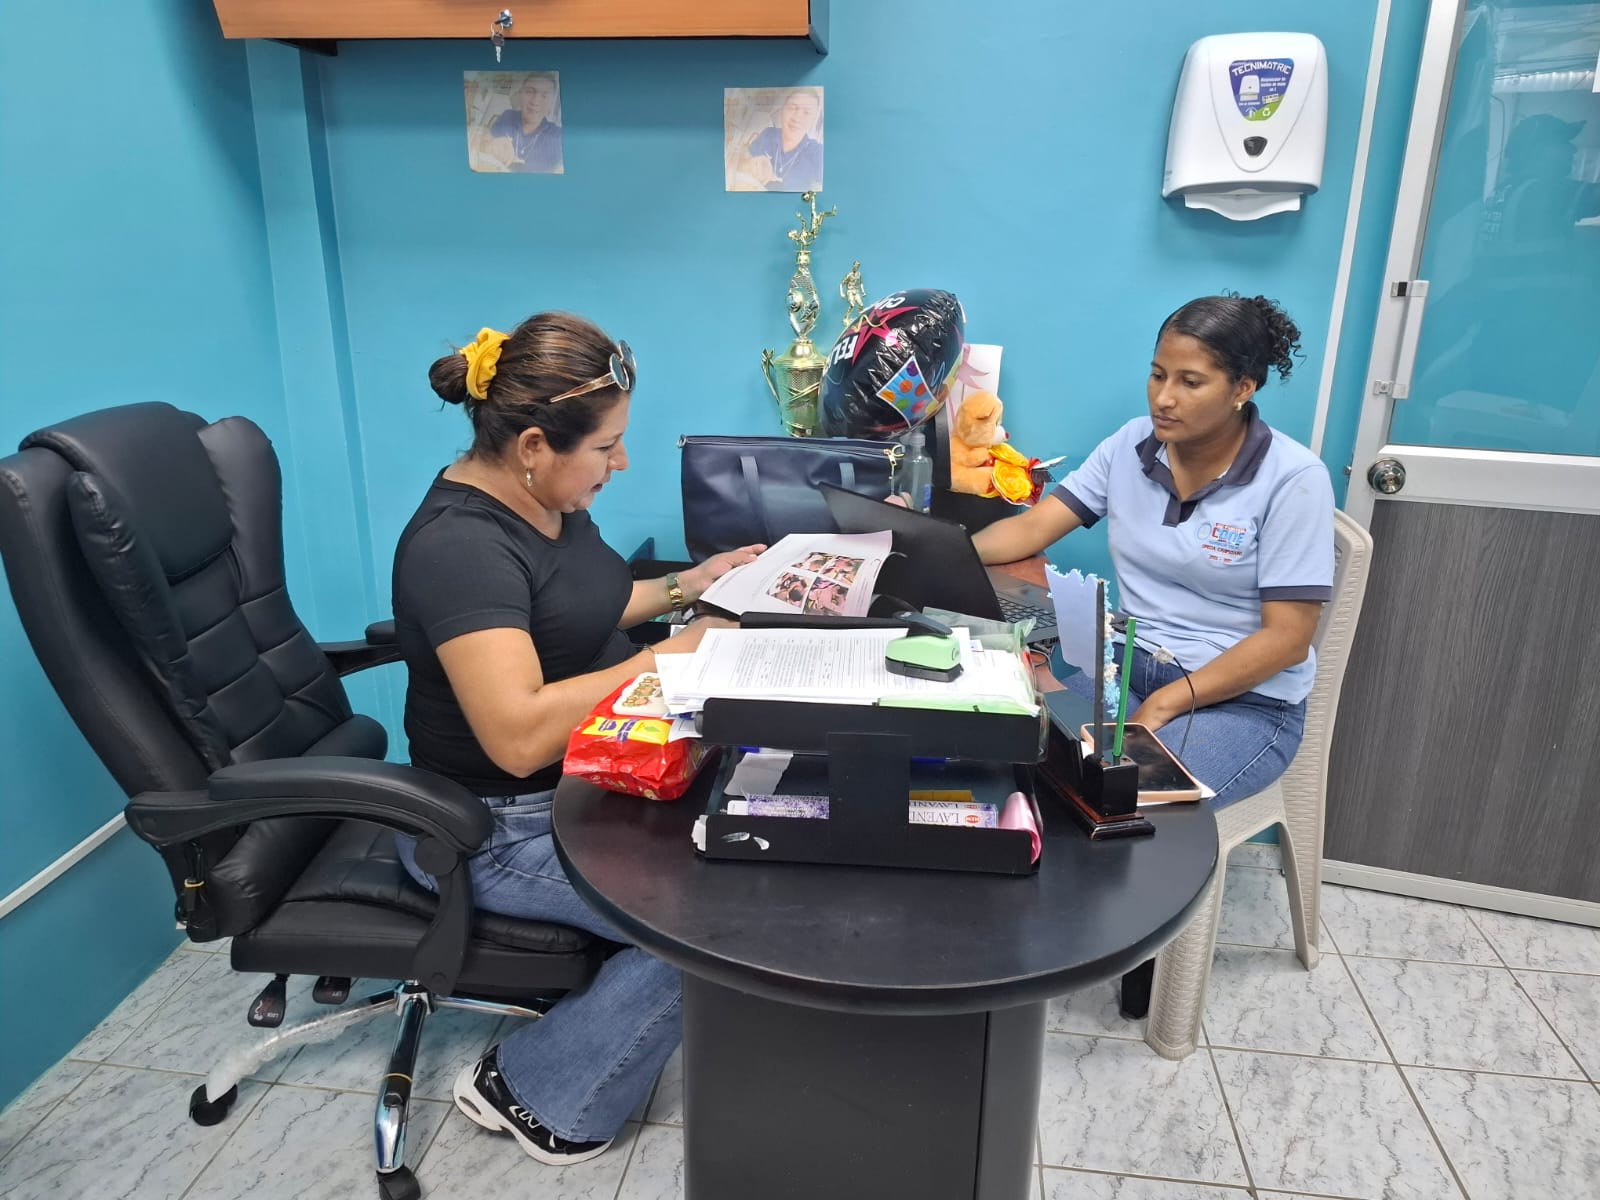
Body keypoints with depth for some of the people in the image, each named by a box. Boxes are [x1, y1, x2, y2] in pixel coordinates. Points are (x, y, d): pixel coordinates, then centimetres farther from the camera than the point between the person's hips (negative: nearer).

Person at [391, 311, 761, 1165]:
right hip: (502, 828, -9)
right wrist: (665, 659, -28)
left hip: (582, 779, 9)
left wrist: (687, 585, 7)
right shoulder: (461, 544, -28)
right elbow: (519, 736, -36)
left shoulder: (547, 500, 0)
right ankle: (537, 1092, 5)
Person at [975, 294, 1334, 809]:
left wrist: (1163, 706, -23)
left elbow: (1287, 638, -15)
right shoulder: (1131, 444, 0)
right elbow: (1031, 528, -4)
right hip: (1131, 668, 4)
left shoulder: (1292, 478, -14)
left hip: (1248, 701, -4)